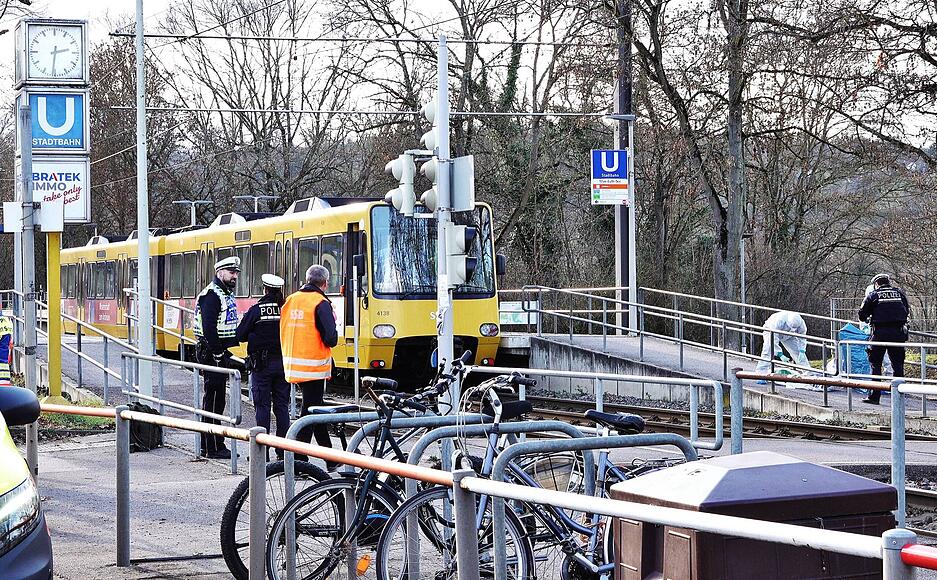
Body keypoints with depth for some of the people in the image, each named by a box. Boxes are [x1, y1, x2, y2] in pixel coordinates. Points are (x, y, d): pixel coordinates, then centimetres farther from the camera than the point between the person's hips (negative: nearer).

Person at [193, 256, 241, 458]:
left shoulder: (227, 294, 18)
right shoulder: (212, 295, -15)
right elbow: (208, 327, -22)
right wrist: (217, 354, -23)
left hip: (222, 352, 10)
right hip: (211, 352, -10)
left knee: (216, 399, 14)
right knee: (213, 400, -7)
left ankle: (212, 445, 21)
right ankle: (212, 448, -5)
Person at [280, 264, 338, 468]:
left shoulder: (290, 301, 9)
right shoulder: (321, 303, -12)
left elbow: (283, 332, 13)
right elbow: (331, 338, -18)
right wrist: (331, 339, 2)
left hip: (292, 365, 7)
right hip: (313, 366, -7)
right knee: (310, 412, -2)